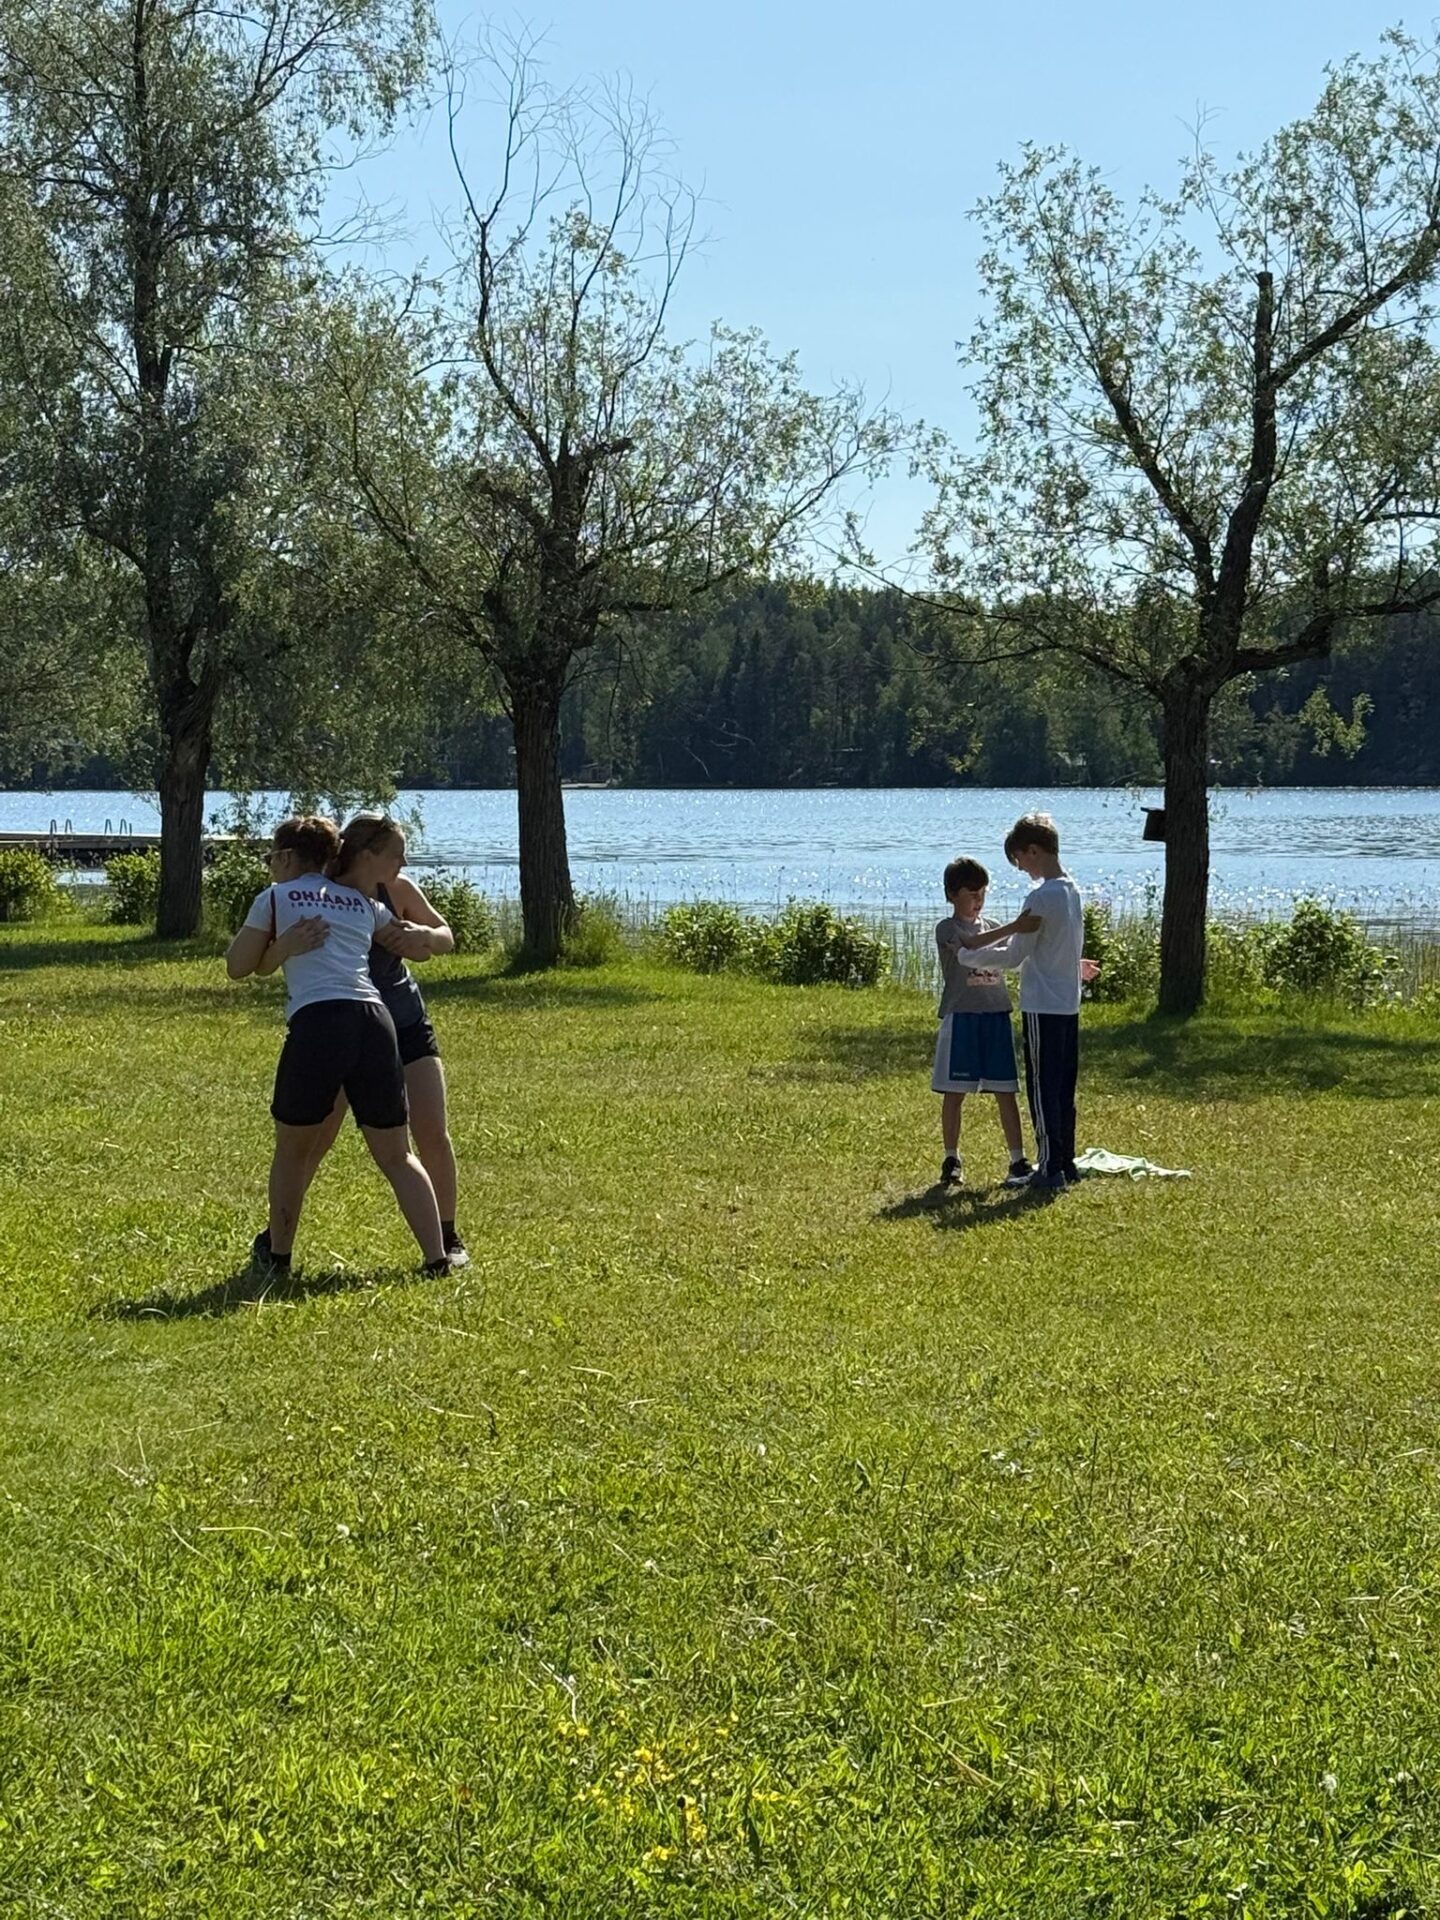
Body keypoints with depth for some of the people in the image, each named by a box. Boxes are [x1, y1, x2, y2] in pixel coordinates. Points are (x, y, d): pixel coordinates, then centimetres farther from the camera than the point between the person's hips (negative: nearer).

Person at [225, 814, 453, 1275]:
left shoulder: (274, 898, 14)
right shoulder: (362, 903, 24)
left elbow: (237, 967, 20)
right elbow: (416, 942, 34)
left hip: (315, 1022, -3)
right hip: (374, 1021, 3)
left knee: (292, 1149, 18)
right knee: (396, 1157, 11)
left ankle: (277, 1255, 26)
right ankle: (437, 1259, 2)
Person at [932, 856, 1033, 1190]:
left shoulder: (993, 927, 14)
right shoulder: (947, 929, -4)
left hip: (997, 1016, 4)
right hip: (961, 1016, -4)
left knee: (1006, 1091, 3)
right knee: (954, 1092, 3)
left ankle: (1018, 1160, 4)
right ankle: (952, 1160, 12)